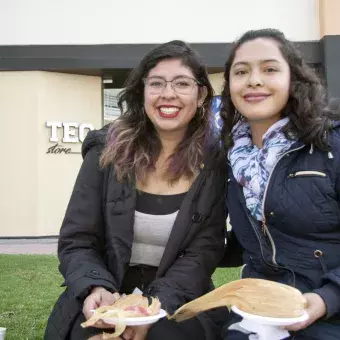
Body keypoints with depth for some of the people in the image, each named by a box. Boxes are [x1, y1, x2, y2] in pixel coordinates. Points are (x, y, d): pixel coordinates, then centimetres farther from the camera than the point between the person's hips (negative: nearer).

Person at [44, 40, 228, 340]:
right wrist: (97, 289, -23)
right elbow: (76, 241, -3)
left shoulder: (214, 162, -5)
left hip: (177, 307, 0)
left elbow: (203, 252, -9)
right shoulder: (107, 152, -4)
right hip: (104, 306, 1)